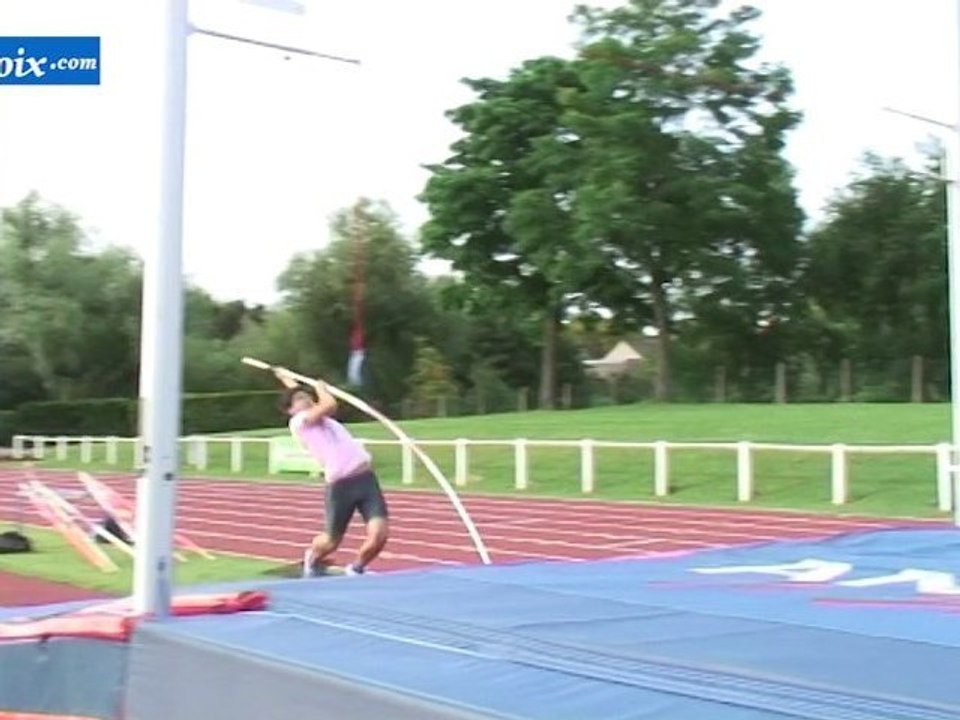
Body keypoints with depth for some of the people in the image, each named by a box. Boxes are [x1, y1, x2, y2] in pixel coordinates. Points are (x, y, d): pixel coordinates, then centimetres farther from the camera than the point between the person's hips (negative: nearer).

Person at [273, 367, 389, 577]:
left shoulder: (321, 418, 22)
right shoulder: (298, 421, -1)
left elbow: (299, 393, 42)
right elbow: (330, 404, -16)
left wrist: (286, 377, 60)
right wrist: (320, 388, 4)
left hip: (366, 478, 6)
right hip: (340, 486, -6)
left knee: (379, 534, -10)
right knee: (332, 541, 12)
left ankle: (355, 569, 19)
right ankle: (312, 558, 49)